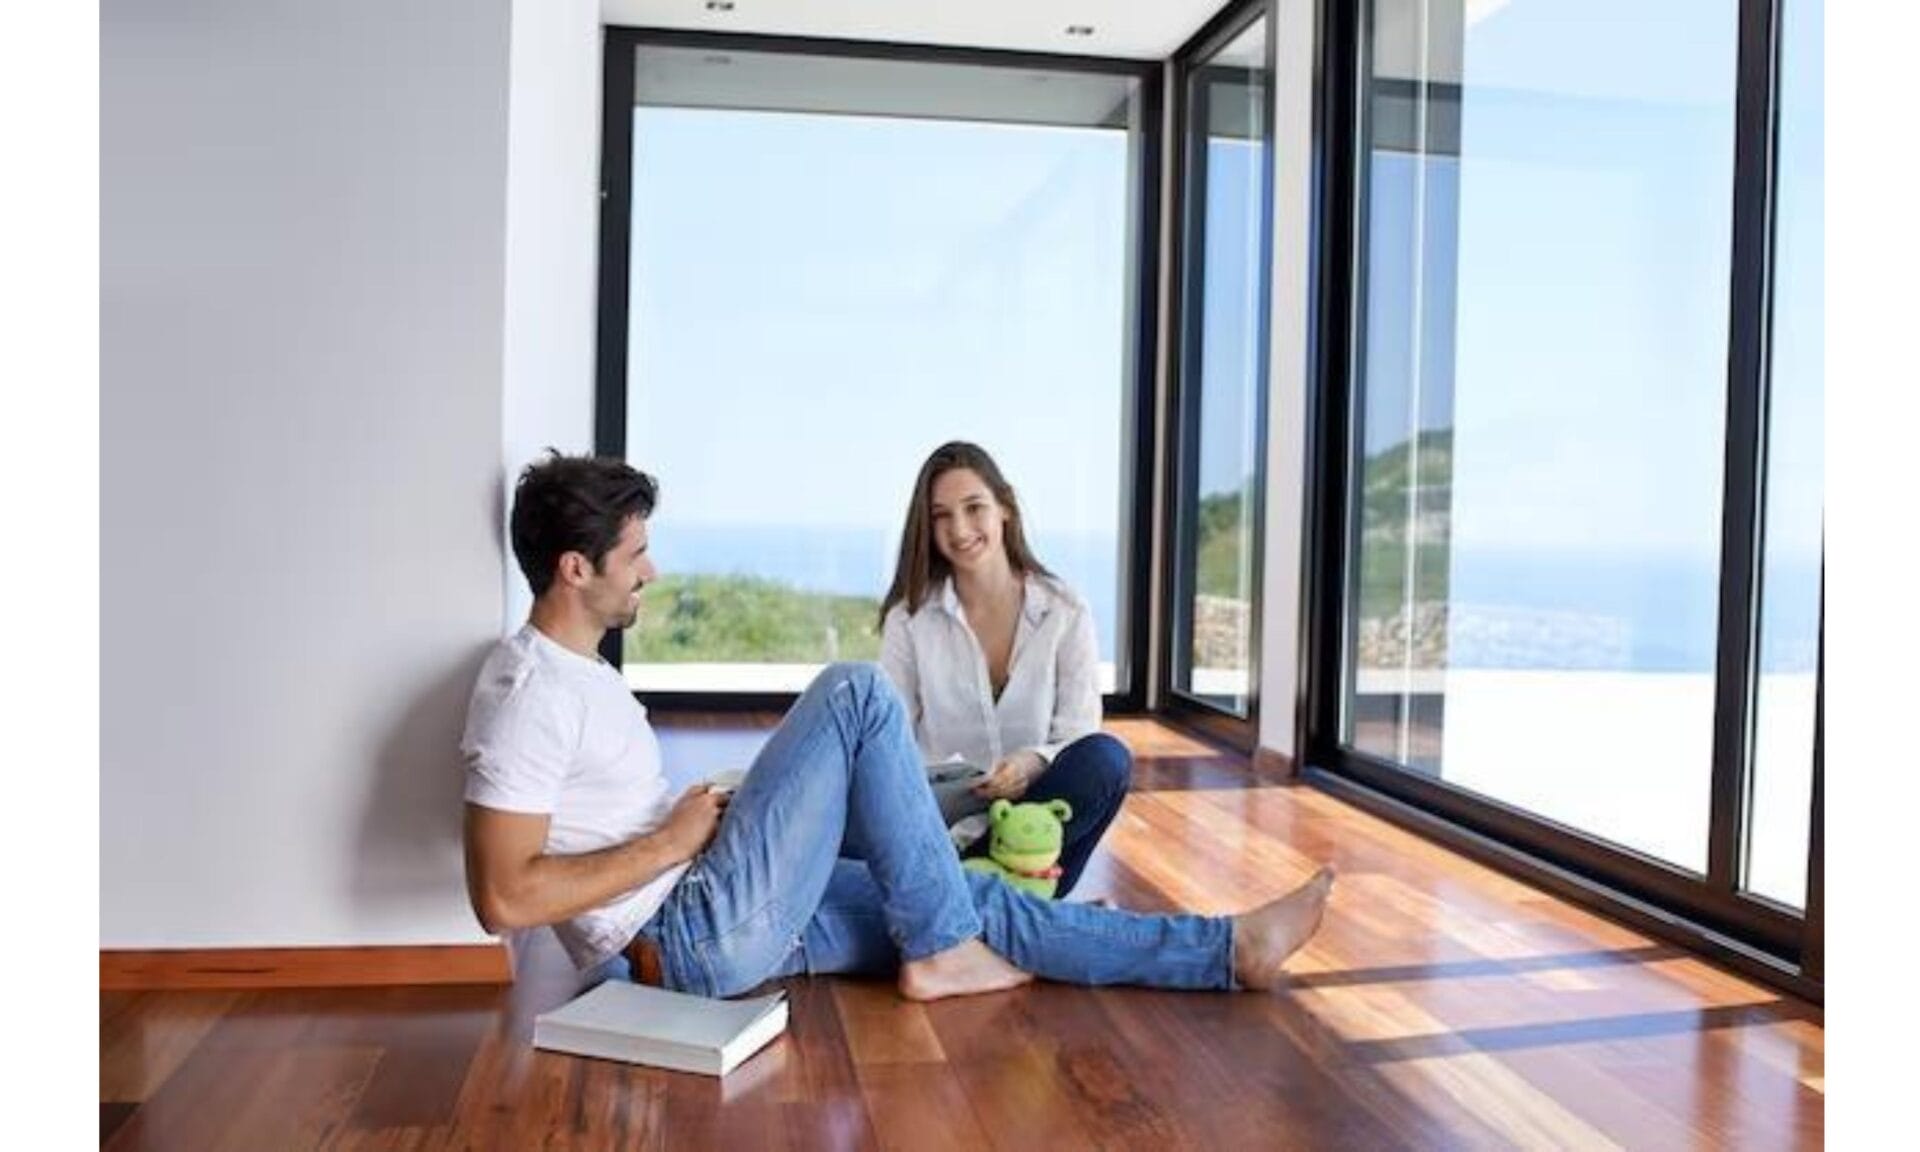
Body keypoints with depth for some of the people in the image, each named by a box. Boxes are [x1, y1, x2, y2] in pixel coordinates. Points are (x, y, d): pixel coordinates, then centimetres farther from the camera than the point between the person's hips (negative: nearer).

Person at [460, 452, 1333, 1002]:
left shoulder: (576, 668, 13)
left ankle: (1230, 951, 10)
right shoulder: (530, 695, -18)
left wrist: (706, 821, 7)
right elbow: (502, 898, -24)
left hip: (732, 923, 10)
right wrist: (673, 842, -18)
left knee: (979, 900, 4)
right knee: (856, 693, -16)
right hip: (700, 937, -10)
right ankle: (941, 953, -7)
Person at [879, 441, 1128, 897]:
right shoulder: (908, 619, 2)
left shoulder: (1066, 614, -1)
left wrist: (1033, 764, -29)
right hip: (939, 813, -1)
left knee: (1107, 759, -29)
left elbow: (1079, 734, -5)